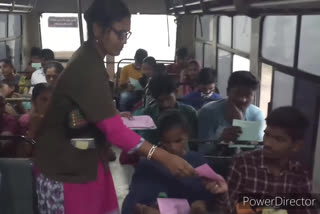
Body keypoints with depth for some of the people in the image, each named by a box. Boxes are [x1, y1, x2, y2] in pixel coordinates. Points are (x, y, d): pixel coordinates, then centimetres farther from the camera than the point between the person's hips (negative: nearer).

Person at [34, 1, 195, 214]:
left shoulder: (89, 60, 7)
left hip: (86, 160, 9)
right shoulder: (86, 68, -25)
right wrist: (164, 157, -34)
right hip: (66, 169, -9)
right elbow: (114, 129, -31)